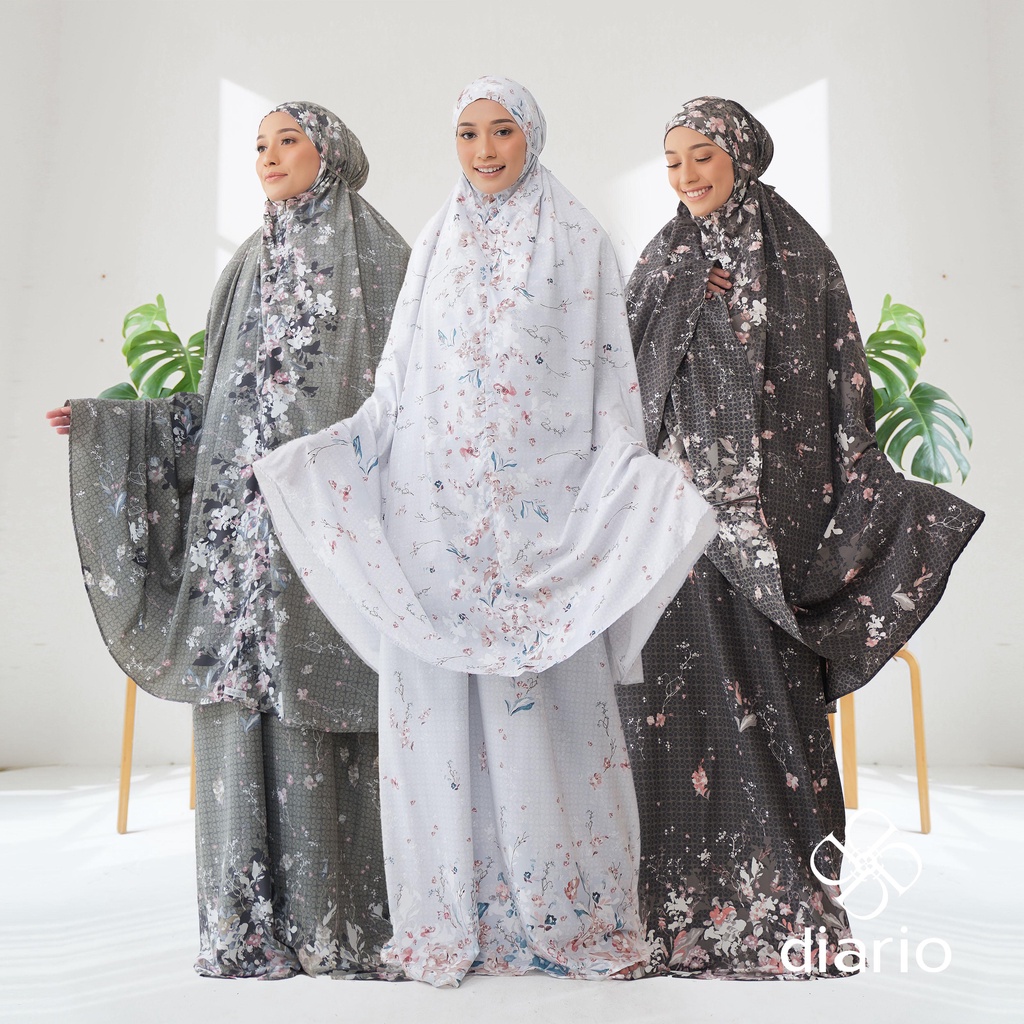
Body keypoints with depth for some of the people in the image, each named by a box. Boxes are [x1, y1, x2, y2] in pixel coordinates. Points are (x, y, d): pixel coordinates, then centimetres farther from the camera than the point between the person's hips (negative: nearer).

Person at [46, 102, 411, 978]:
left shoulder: (378, 258, 5)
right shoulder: (249, 268, 21)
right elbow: (220, 405, 19)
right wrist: (108, 423, 13)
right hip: (242, 513, 5)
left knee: (323, 701, -6)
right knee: (245, 696, 2)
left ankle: (347, 920, 7)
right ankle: (255, 921, 12)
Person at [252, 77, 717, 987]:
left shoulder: (579, 241, 6)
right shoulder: (436, 244, 15)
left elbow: (610, 376, 1)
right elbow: (400, 385, 13)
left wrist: (637, 482, -12)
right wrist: (310, 455, 4)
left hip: (541, 508, -3)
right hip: (434, 509, 3)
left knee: (545, 698, 0)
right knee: (439, 699, 4)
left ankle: (570, 909, 17)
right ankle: (454, 911, 18)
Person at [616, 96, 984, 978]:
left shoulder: (800, 255, 8)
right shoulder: (662, 263, 15)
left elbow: (842, 376, 4)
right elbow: (625, 379, 12)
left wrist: (861, 481, -5)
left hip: (772, 498, -2)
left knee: (768, 683, -3)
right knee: (685, 685, -1)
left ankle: (789, 908, 9)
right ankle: (683, 908, 9)